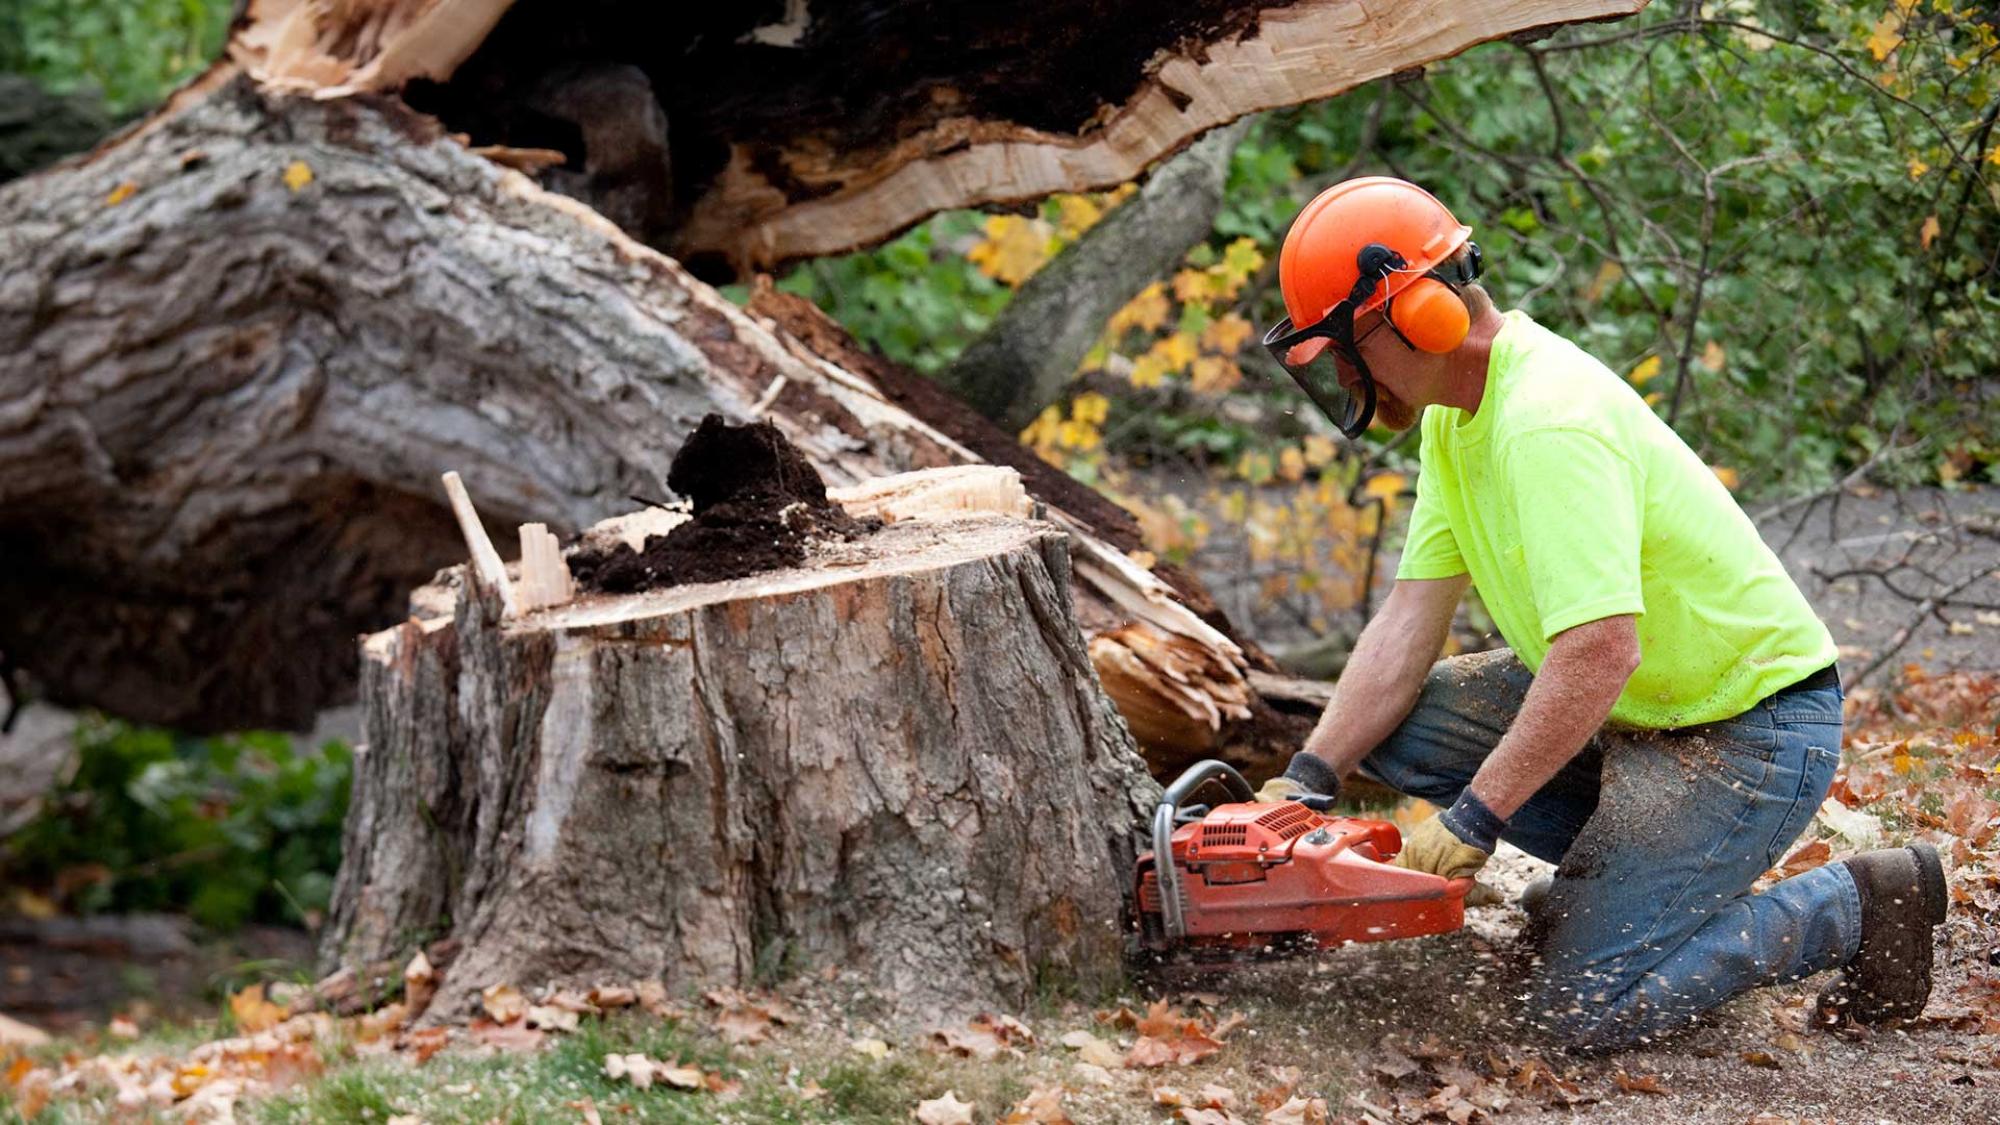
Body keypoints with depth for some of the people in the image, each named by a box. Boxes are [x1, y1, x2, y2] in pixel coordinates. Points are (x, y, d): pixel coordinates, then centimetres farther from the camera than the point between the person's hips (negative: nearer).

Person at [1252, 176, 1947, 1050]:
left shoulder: (1548, 424, -29)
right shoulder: (1456, 412, 2)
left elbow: (1600, 653, -35)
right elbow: (1412, 617, 2)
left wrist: (1471, 823, -28)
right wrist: (1307, 779, -6)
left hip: (1749, 730, -10)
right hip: (1625, 709, 10)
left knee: (1586, 1007, -15)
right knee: (1387, 724, 1)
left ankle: (1857, 906, 2)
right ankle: (1629, 863, 11)